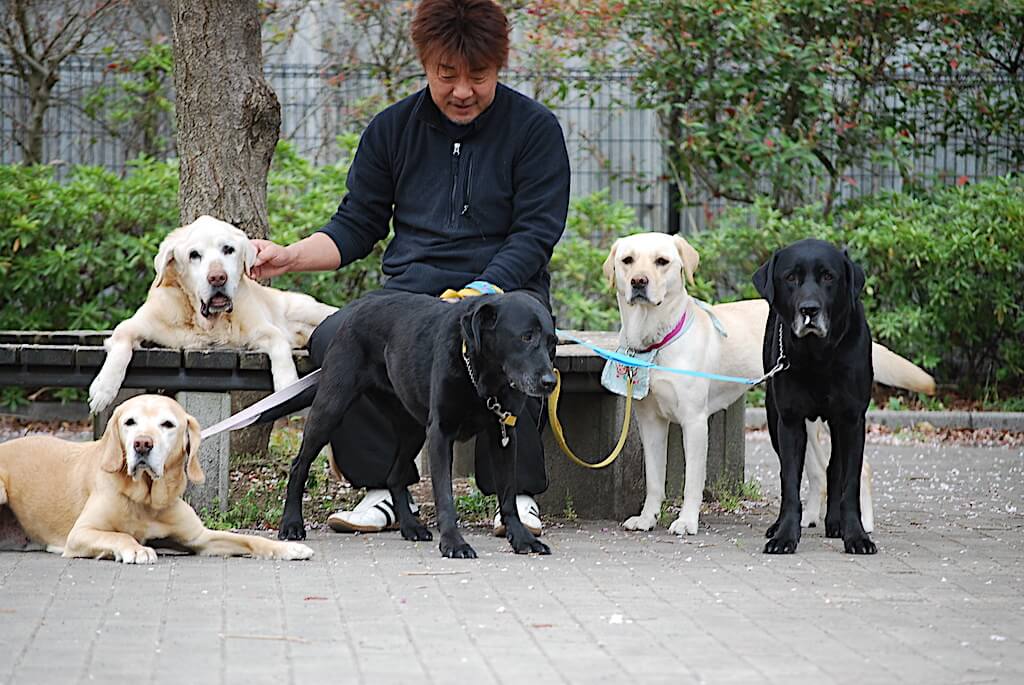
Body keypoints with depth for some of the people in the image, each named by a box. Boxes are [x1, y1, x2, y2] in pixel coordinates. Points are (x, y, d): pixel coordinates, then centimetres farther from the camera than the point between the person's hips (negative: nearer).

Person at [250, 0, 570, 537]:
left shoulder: (534, 127, 0)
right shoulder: (392, 128, 10)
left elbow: (535, 234, -6)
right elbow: (356, 225, 15)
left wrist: (481, 292, -22)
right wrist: (290, 257, -4)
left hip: (504, 288, -3)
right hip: (411, 290, 3)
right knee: (332, 339, -27)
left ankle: (516, 493, -21)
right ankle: (383, 488, -15)